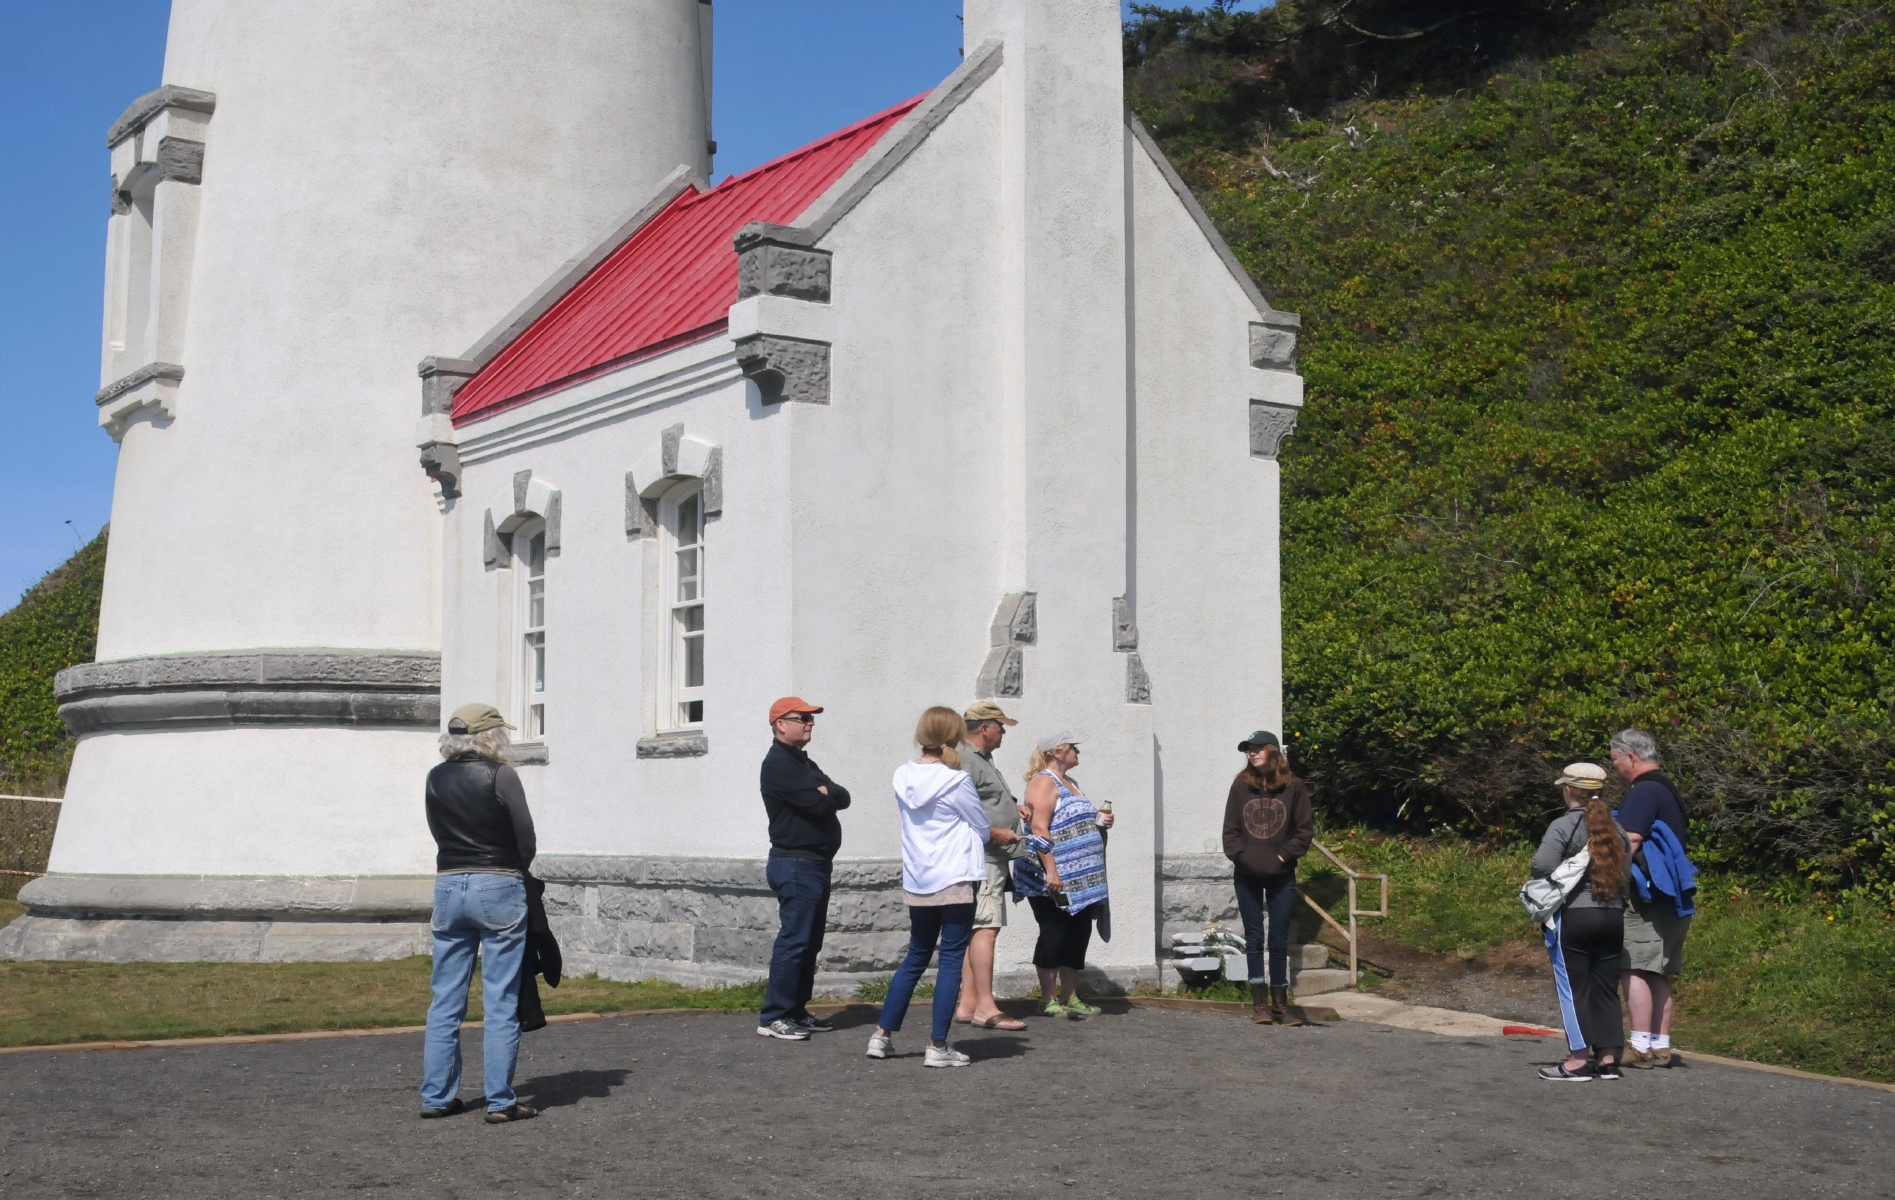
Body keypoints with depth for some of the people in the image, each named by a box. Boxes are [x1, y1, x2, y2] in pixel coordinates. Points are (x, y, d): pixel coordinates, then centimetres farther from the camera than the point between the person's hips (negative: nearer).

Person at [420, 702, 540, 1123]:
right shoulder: (501, 776, -10)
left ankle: (436, 1096, 14)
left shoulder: (436, 779, 5)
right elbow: (527, 841, -6)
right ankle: (501, 1101, 1)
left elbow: (439, 832, 12)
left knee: (445, 1000, 11)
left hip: (448, 887, 5)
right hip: (499, 888, -5)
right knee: (500, 1002, -1)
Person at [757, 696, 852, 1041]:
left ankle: (797, 1011, 17)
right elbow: (817, 804, -20)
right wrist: (823, 796, 0)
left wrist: (825, 793, -9)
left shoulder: (805, 763, 20)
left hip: (816, 864, 10)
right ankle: (773, 1017, -9)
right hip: (795, 864, -10)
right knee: (793, 941, -11)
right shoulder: (778, 763, -11)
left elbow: (842, 798, 9)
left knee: (810, 942, 11)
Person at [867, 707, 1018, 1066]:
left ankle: (883, 1035, 19)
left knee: (916, 957, 18)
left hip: (917, 884, 6)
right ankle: (938, 1047, 1)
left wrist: (993, 832, 17)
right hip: (955, 881, -6)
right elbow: (983, 830, -5)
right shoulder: (956, 781, -14)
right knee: (951, 961, 1)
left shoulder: (903, 778, 4)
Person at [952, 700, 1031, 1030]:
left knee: (980, 929, 10)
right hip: (981, 857, -11)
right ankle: (986, 1007, -16)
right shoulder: (965, 759, -13)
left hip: (992, 858, 11)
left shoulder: (981, 759, 21)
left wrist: (1012, 807, 22)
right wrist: (997, 833, -21)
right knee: (986, 928, -14)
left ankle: (968, 1004, 12)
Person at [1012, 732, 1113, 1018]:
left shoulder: (1069, 782, 19)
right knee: (1054, 935, -3)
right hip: (1053, 880, -9)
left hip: (1079, 880, 9)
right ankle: (1048, 1000, 5)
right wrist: (1051, 871, -24)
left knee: (1078, 936, 9)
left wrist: (1098, 821, 13)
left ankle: (1070, 997, 16)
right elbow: (1039, 829, -19)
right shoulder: (1043, 782, -10)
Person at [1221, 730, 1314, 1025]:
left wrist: (1284, 855, -9)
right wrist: (1239, 856, -9)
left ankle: (1280, 1003, 10)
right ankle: (1258, 1004, 7)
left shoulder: (1293, 786, -1)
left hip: (1281, 876, -1)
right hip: (1247, 875, 1)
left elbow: (1305, 829, -1)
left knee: (1279, 940, 3)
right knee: (1254, 938, 4)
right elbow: (1230, 829, 3)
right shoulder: (1241, 785, 3)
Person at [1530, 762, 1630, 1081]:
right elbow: (1627, 870, 9)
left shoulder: (1563, 826, -10)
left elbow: (1542, 866, -20)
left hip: (1573, 914, -6)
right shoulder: (1615, 828, 10)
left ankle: (1578, 1060, 0)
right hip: (1613, 915, 6)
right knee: (1606, 988, 11)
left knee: (1573, 988, 0)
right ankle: (1609, 1058, 13)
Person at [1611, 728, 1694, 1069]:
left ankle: (1641, 1047, -14)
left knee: (1633, 969, -10)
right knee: (1657, 973, 12)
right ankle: (1661, 1046, 14)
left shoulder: (1644, 791, -12)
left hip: (1646, 897, -10)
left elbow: (1630, 842, -21)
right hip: (1670, 898, 10)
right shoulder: (1666, 789, 20)